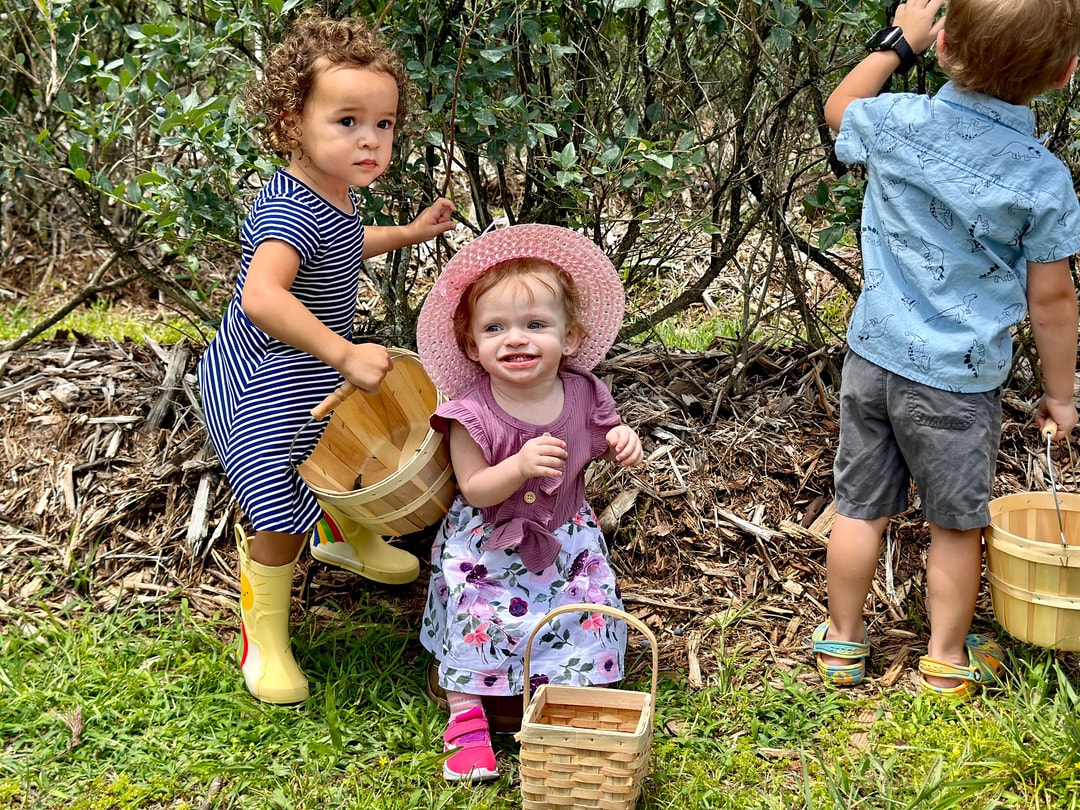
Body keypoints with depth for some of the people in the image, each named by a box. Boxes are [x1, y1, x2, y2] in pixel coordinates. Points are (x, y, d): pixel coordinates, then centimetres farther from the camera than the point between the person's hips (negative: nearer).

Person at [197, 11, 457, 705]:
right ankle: (263, 640, 11)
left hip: (316, 371, 10)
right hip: (261, 387, -10)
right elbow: (262, 295, -49)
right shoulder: (290, 211, -32)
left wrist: (409, 233, 19)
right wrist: (344, 354, -51)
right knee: (281, 518, -10)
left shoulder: (335, 195, 1)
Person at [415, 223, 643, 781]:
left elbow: (600, 446, 8)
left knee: (586, 612, 5)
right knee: (476, 619, -3)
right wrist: (521, 467, -39)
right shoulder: (471, 414, -23)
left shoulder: (584, 395, -13)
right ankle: (467, 717, 16)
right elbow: (473, 490, -21)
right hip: (486, 545, -3)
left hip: (564, 539, 3)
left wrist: (621, 443, -16)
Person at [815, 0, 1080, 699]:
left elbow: (839, 106, 15)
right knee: (957, 524, 15)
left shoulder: (896, 122, -10)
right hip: (959, 380, -3)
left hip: (874, 356, 3)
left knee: (862, 507, 16)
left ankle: (843, 641, 32)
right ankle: (947, 661, 29)